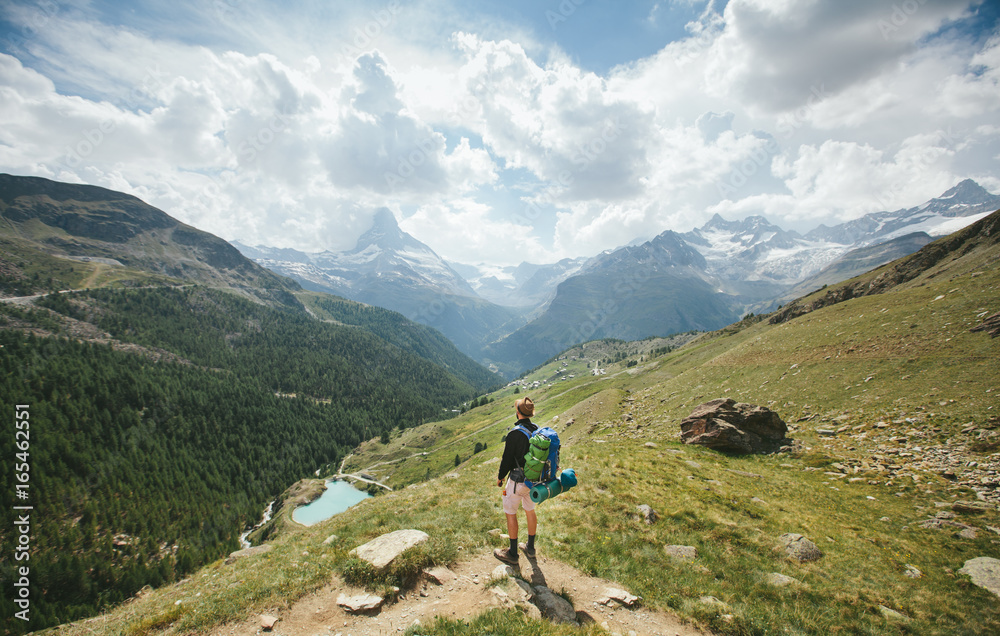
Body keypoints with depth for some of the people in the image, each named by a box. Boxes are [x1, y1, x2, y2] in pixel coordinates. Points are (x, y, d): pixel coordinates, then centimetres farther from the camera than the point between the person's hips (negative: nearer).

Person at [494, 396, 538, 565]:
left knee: (510, 513, 9)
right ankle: (530, 548, 36)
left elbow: (507, 458, -16)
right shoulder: (537, 430, -3)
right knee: (530, 511, 21)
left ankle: (512, 553, 20)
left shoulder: (515, 433, -24)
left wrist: (500, 477, 0)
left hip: (518, 481, -7)